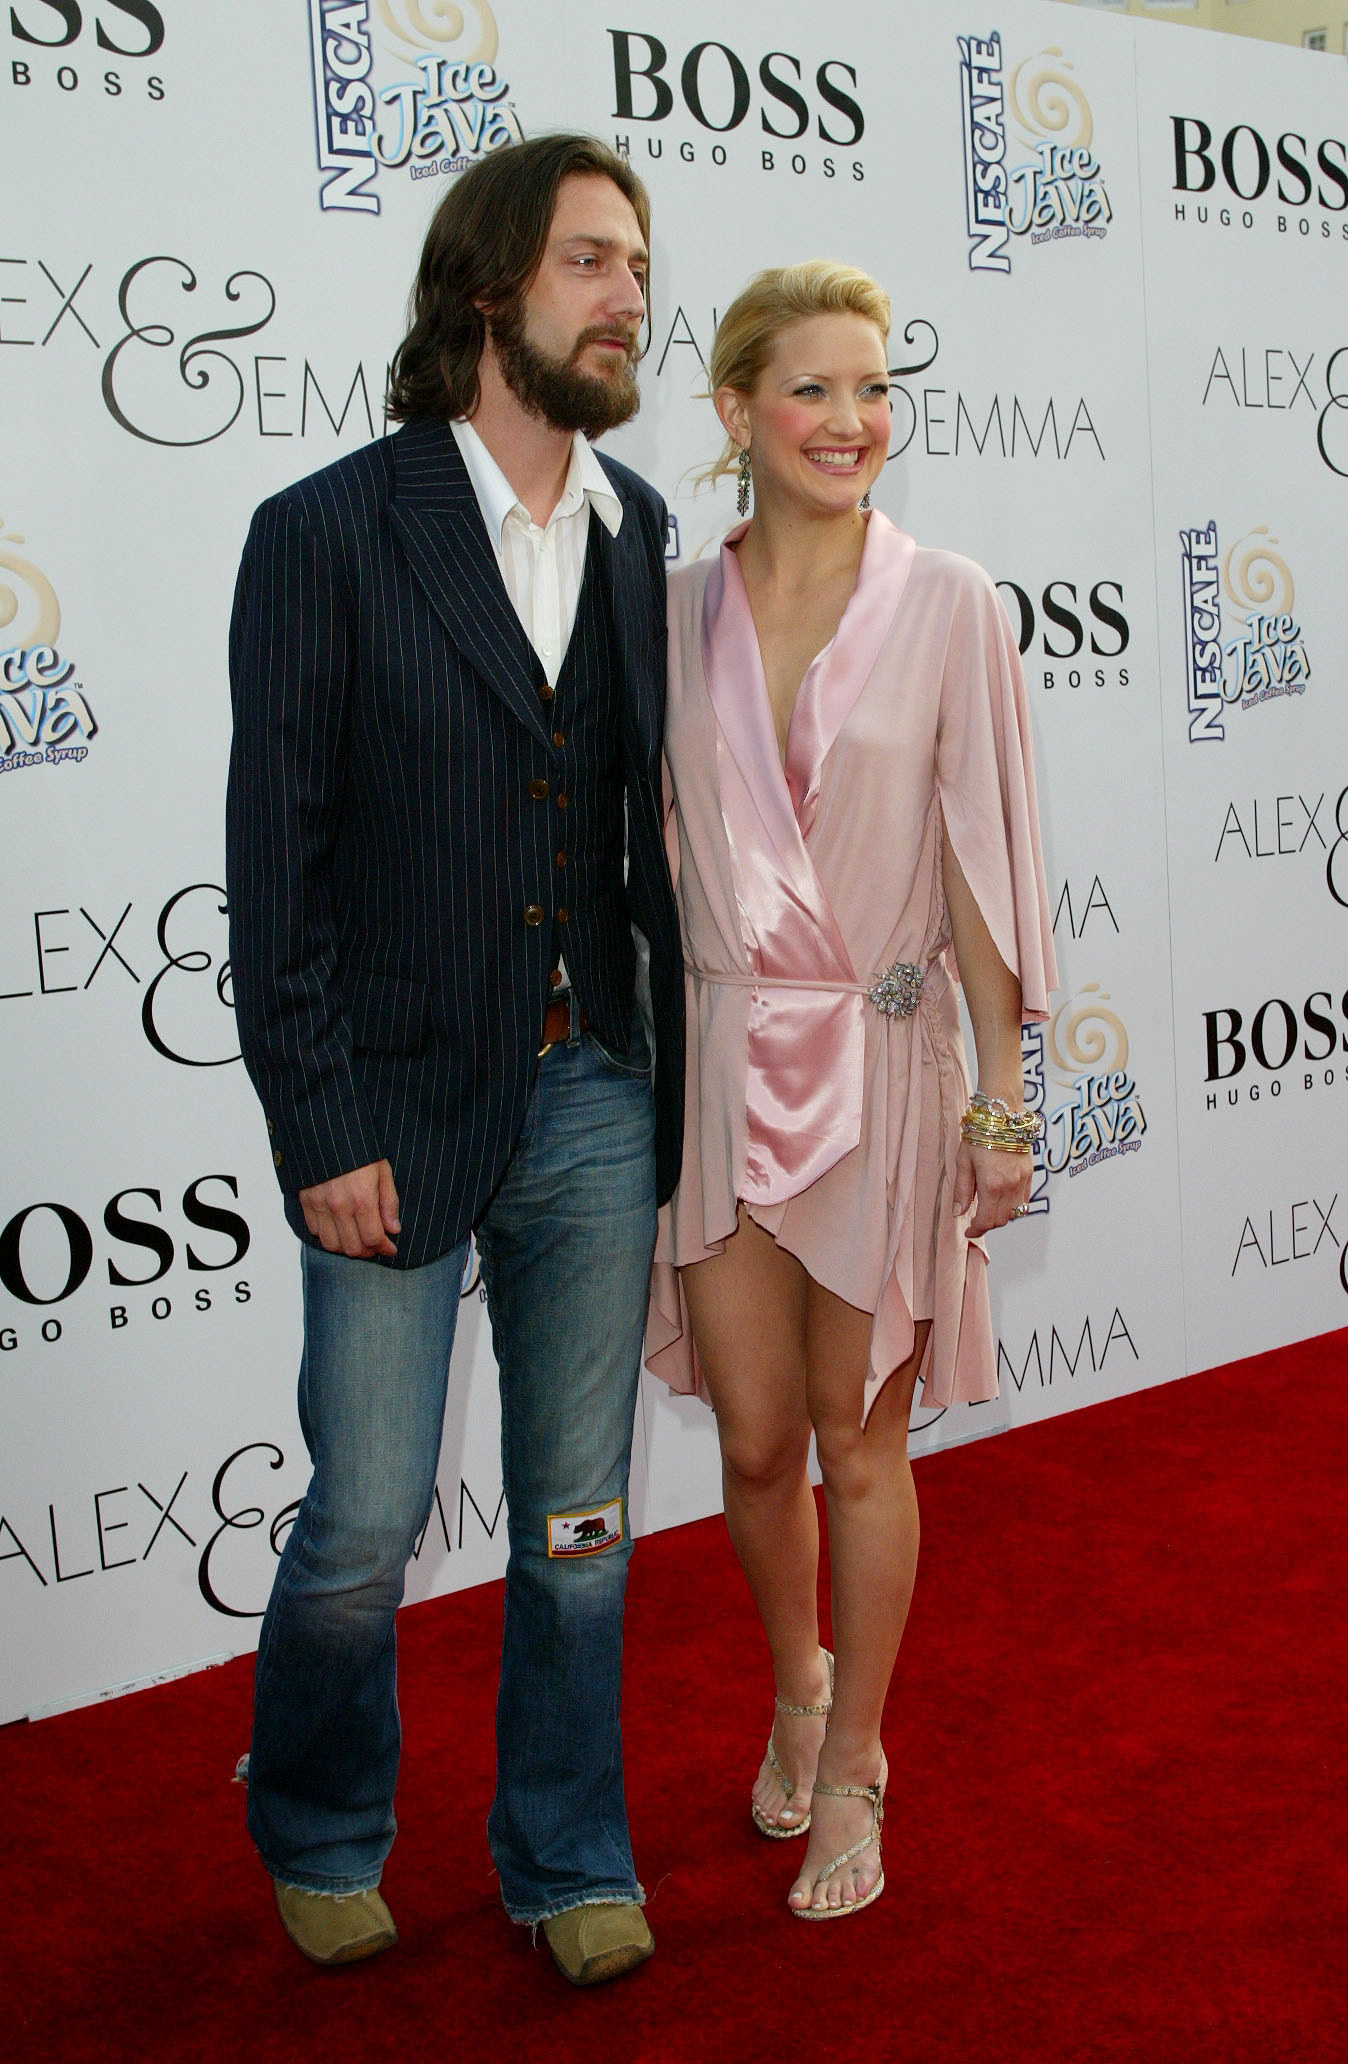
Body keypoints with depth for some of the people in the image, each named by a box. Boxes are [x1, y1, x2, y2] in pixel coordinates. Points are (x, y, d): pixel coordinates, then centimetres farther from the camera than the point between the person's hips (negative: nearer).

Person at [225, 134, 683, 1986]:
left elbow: (661, 825, 10)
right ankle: (320, 1835, 35)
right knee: (365, 1522, 7)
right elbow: (275, 865, -9)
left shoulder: (643, 535, 6)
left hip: (596, 1098, 4)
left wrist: (683, 1073, 6)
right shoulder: (326, 534, -8)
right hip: (404, 1105, -4)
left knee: (580, 1518, 13)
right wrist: (322, 1134, -11)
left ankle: (569, 1862, 33)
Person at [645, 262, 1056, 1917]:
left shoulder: (946, 606, -5)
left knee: (861, 1441, 8)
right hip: (721, 1054, 2)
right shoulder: (676, 613, 3)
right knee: (755, 1440, 11)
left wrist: (1001, 1096, -5)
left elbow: (982, 859, -4)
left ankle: (850, 1773, 28)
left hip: (879, 1057, -2)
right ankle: (797, 1683, 41)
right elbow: (650, 852, 8)